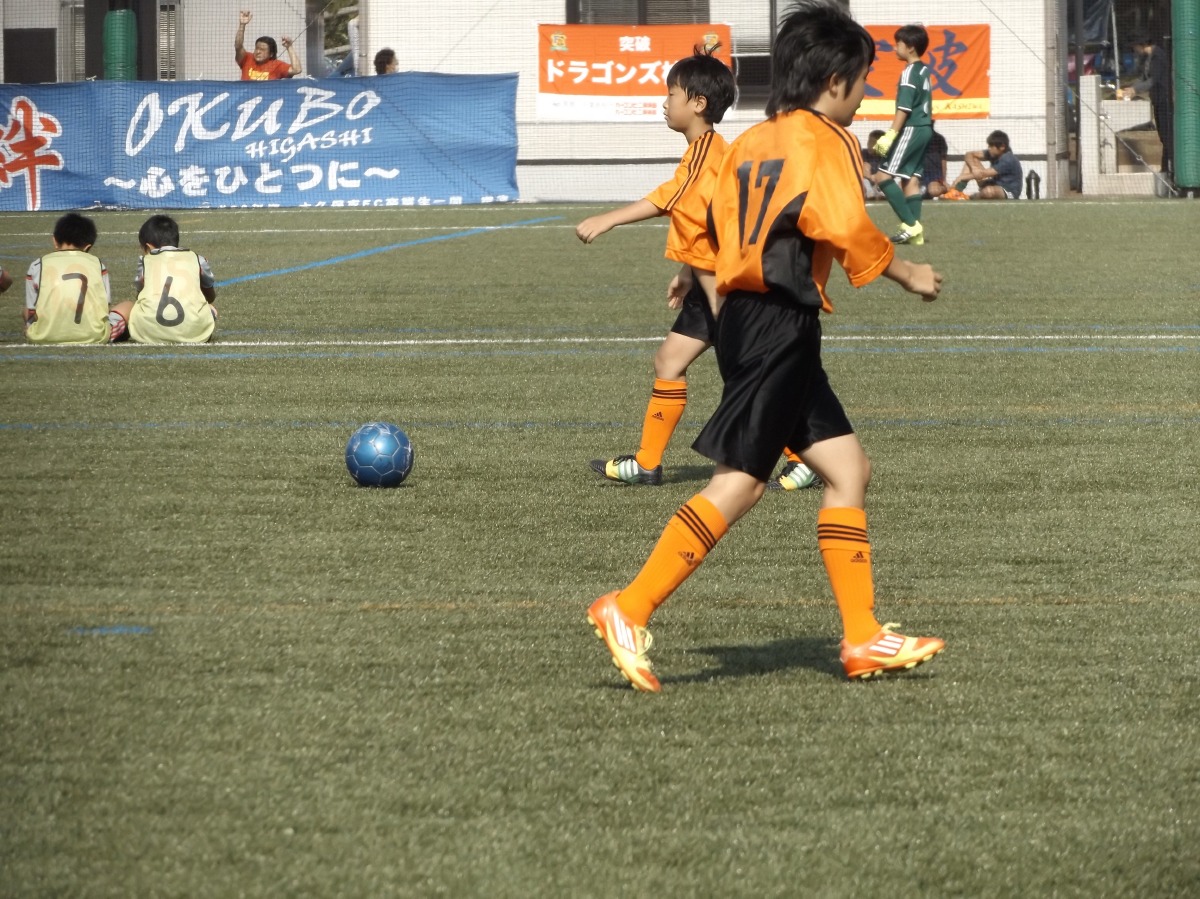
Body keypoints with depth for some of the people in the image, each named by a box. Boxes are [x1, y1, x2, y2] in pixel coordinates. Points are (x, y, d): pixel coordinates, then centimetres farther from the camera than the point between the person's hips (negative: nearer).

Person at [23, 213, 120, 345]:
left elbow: (30, 314, 8)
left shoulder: (37, 266, 7)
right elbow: (104, 308, 11)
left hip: (45, 336, 1)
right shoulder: (97, 265, 8)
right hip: (92, 336, -1)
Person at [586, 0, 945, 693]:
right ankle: (630, 609, -12)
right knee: (741, 482, -10)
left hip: (746, 317, 10)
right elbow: (848, 229, -18)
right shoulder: (823, 141, -8)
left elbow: (717, 232, 17)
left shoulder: (750, 143, 17)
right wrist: (907, 273, -6)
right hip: (782, 322, -10)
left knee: (847, 469, 9)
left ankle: (865, 640, 8)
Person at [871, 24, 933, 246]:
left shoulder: (909, 73, -13)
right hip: (924, 129, 9)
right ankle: (915, 232, 5)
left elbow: (904, 109, -19)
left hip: (911, 129, -9)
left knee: (883, 176, -8)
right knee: (912, 179, 9)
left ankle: (910, 225, -13)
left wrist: (890, 135, -20)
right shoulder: (924, 71, 14)